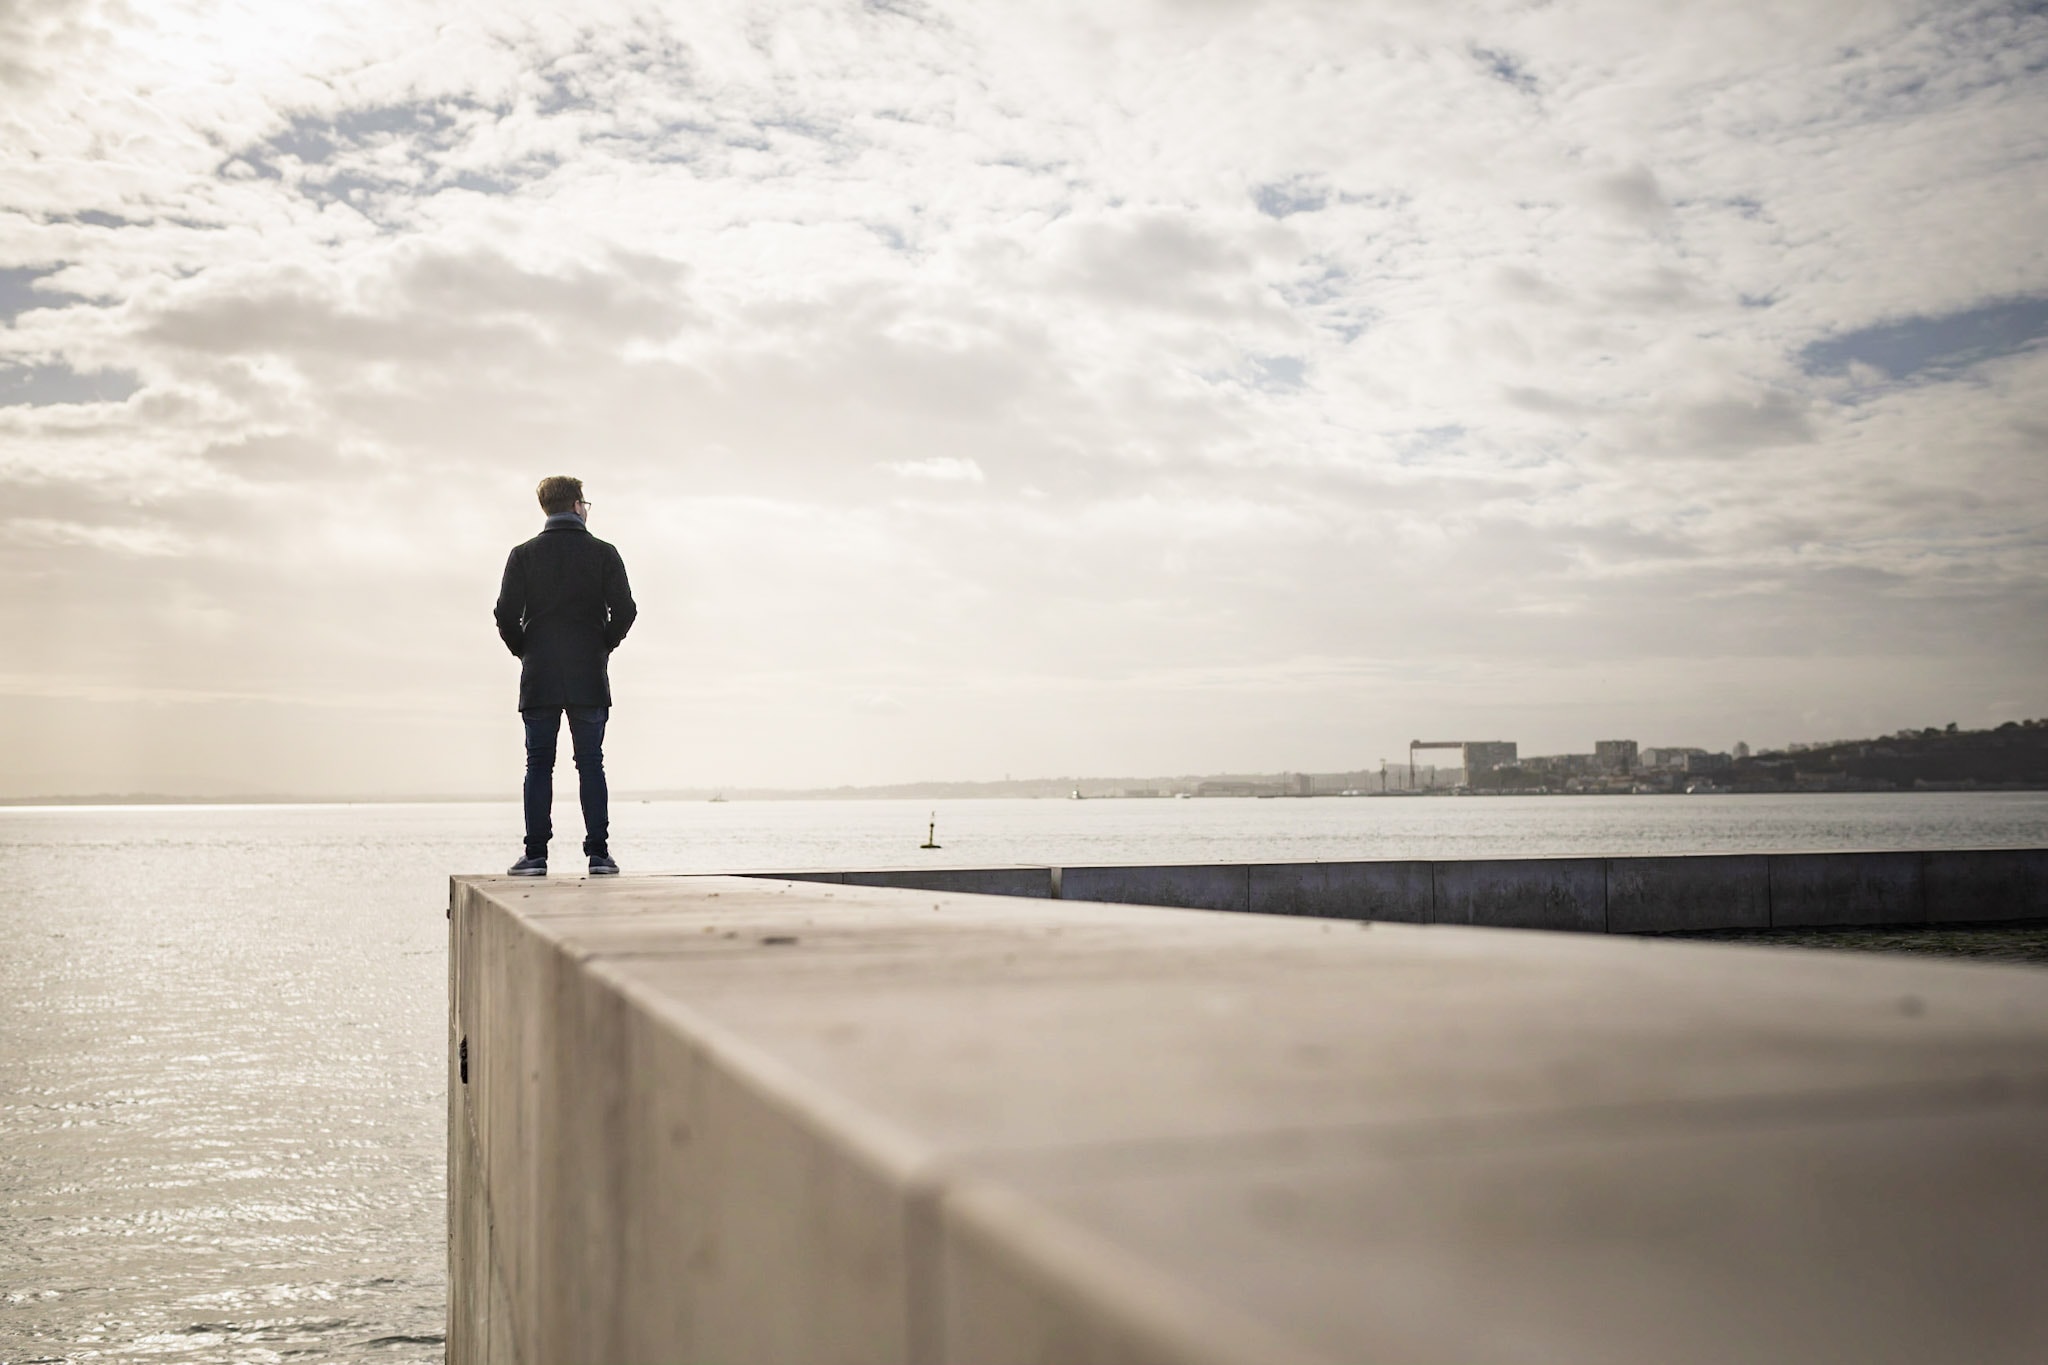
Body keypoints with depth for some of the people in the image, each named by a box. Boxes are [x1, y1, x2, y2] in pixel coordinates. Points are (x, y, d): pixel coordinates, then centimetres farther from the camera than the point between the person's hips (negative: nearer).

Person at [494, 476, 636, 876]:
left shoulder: (523, 555, 3)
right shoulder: (603, 554, 1)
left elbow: (506, 615, -3)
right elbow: (624, 611, -6)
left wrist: (524, 651, 11)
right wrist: (603, 646, 9)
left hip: (539, 678, 1)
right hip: (590, 679, 0)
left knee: (538, 765, 5)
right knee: (591, 764, 3)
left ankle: (536, 855, 0)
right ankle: (598, 853, -1)